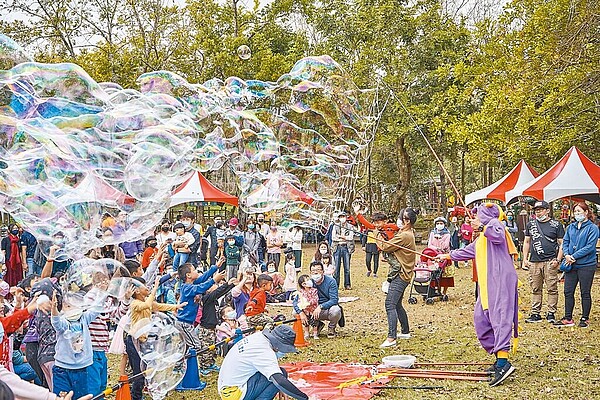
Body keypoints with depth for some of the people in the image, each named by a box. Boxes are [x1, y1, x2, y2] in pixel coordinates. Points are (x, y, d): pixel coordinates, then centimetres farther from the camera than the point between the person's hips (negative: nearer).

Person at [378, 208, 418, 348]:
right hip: (402, 275, 11)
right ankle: (405, 332, 35)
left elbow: (384, 247, -14)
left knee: (390, 305, -16)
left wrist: (378, 237, 2)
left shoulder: (404, 236, -19)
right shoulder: (409, 234, 15)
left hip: (400, 276, -11)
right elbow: (391, 244, 14)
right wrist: (383, 238, 0)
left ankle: (391, 338, -21)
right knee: (397, 305, 22)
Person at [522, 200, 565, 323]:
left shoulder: (556, 225, 3)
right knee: (535, 289, 6)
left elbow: (561, 244, 2)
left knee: (552, 289, -2)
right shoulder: (531, 224, 14)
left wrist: (558, 260, -8)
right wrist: (525, 259, 10)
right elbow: (526, 242, 19)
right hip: (534, 262, 3)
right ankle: (535, 314, 11)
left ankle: (551, 314, 5)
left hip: (550, 262, -3)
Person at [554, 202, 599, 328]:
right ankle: (568, 318, 15)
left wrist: (574, 256, -17)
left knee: (585, 293, 5)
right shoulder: (570, 227, 11)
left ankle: (585, 319, 16)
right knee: (568, 292, 6)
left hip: (586, 265, -5)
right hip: (571, 265, 5)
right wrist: (567, 255, -9)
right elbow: (565, 242, 11)